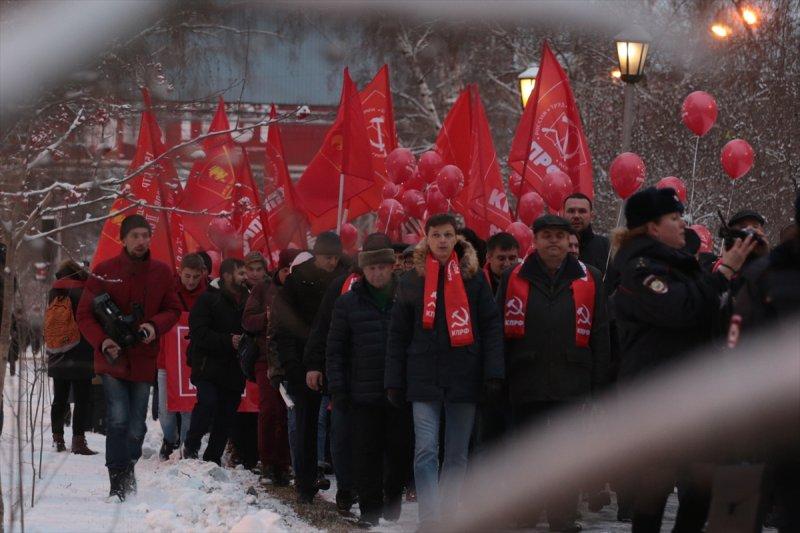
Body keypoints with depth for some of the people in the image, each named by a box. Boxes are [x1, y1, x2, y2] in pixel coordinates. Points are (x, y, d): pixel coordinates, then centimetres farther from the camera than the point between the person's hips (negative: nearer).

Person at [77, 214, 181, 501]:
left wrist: (155, 326, -10)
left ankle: (128, 476, 27)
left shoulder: (162, 273, 5)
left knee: (136, 426, 8)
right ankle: (118, 483, -14)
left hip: (143, 361, 3)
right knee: (118, 419, -16)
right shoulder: (105, 272, -3)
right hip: (112, 359, -3)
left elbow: (173, 309, 11)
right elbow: (85, 314, 0)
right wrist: (102, 342, -17)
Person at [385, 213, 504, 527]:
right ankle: (429, 519, -14)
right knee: (426, 451, -10)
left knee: (458, 453, 6)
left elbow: (491, 328, 2)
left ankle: (450, 515, 14)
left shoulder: (474, 278, 5)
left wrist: (493, 373, -7)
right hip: (425, 380, 0)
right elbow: (398, 336, 9)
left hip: (464, 379, 0)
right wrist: (394, 382, 4)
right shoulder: (411, 281, 7)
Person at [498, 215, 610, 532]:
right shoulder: (515, 279, 4)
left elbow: (599, 336, 5)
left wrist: (599, 384, 1)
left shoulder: (588, 279, 4)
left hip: (572, 384, -1)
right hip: (526, 383, 1)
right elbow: (500, 332, 5)